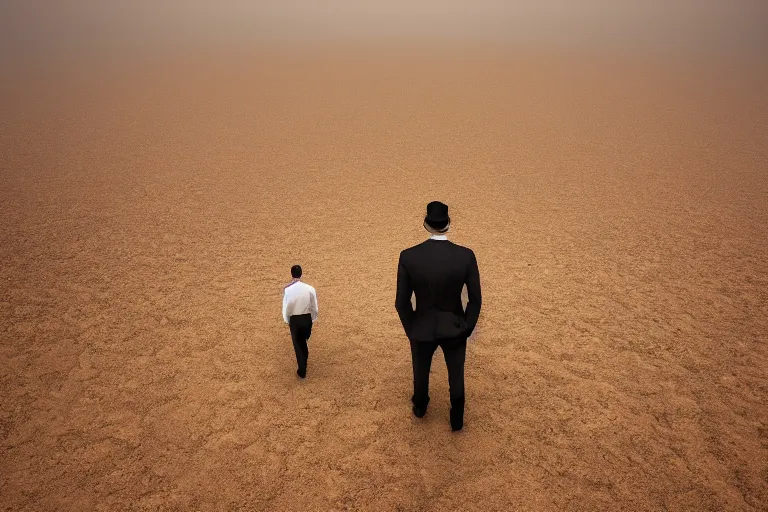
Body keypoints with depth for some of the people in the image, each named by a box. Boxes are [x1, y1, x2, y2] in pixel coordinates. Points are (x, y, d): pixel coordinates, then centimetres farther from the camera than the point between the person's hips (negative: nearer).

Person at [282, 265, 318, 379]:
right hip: (307, 318, 2)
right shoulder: (310, 289, -14)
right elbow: (314, 307, -5)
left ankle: (302, 370, 19)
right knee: (303, 341, 28)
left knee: (297, 344, 13)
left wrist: (287, 320, 10)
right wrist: (312, 319, 12)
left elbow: (286, 307, -8)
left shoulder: (287, 290, -18)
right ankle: (304, 362, 49)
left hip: (294, 319, -2)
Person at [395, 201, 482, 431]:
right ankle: (457, 420, 42)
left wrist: (410, 329, 5)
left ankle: (420, 407, 54)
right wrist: (467, 328, 5)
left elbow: (402, 302, -11)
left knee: (421, 372, 28)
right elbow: (475, 299, -10)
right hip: (454, 328, 0)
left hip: (422, 328, 0)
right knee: (456, 377, 24)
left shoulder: (408, 256, -20)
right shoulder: (466, 256, -19)